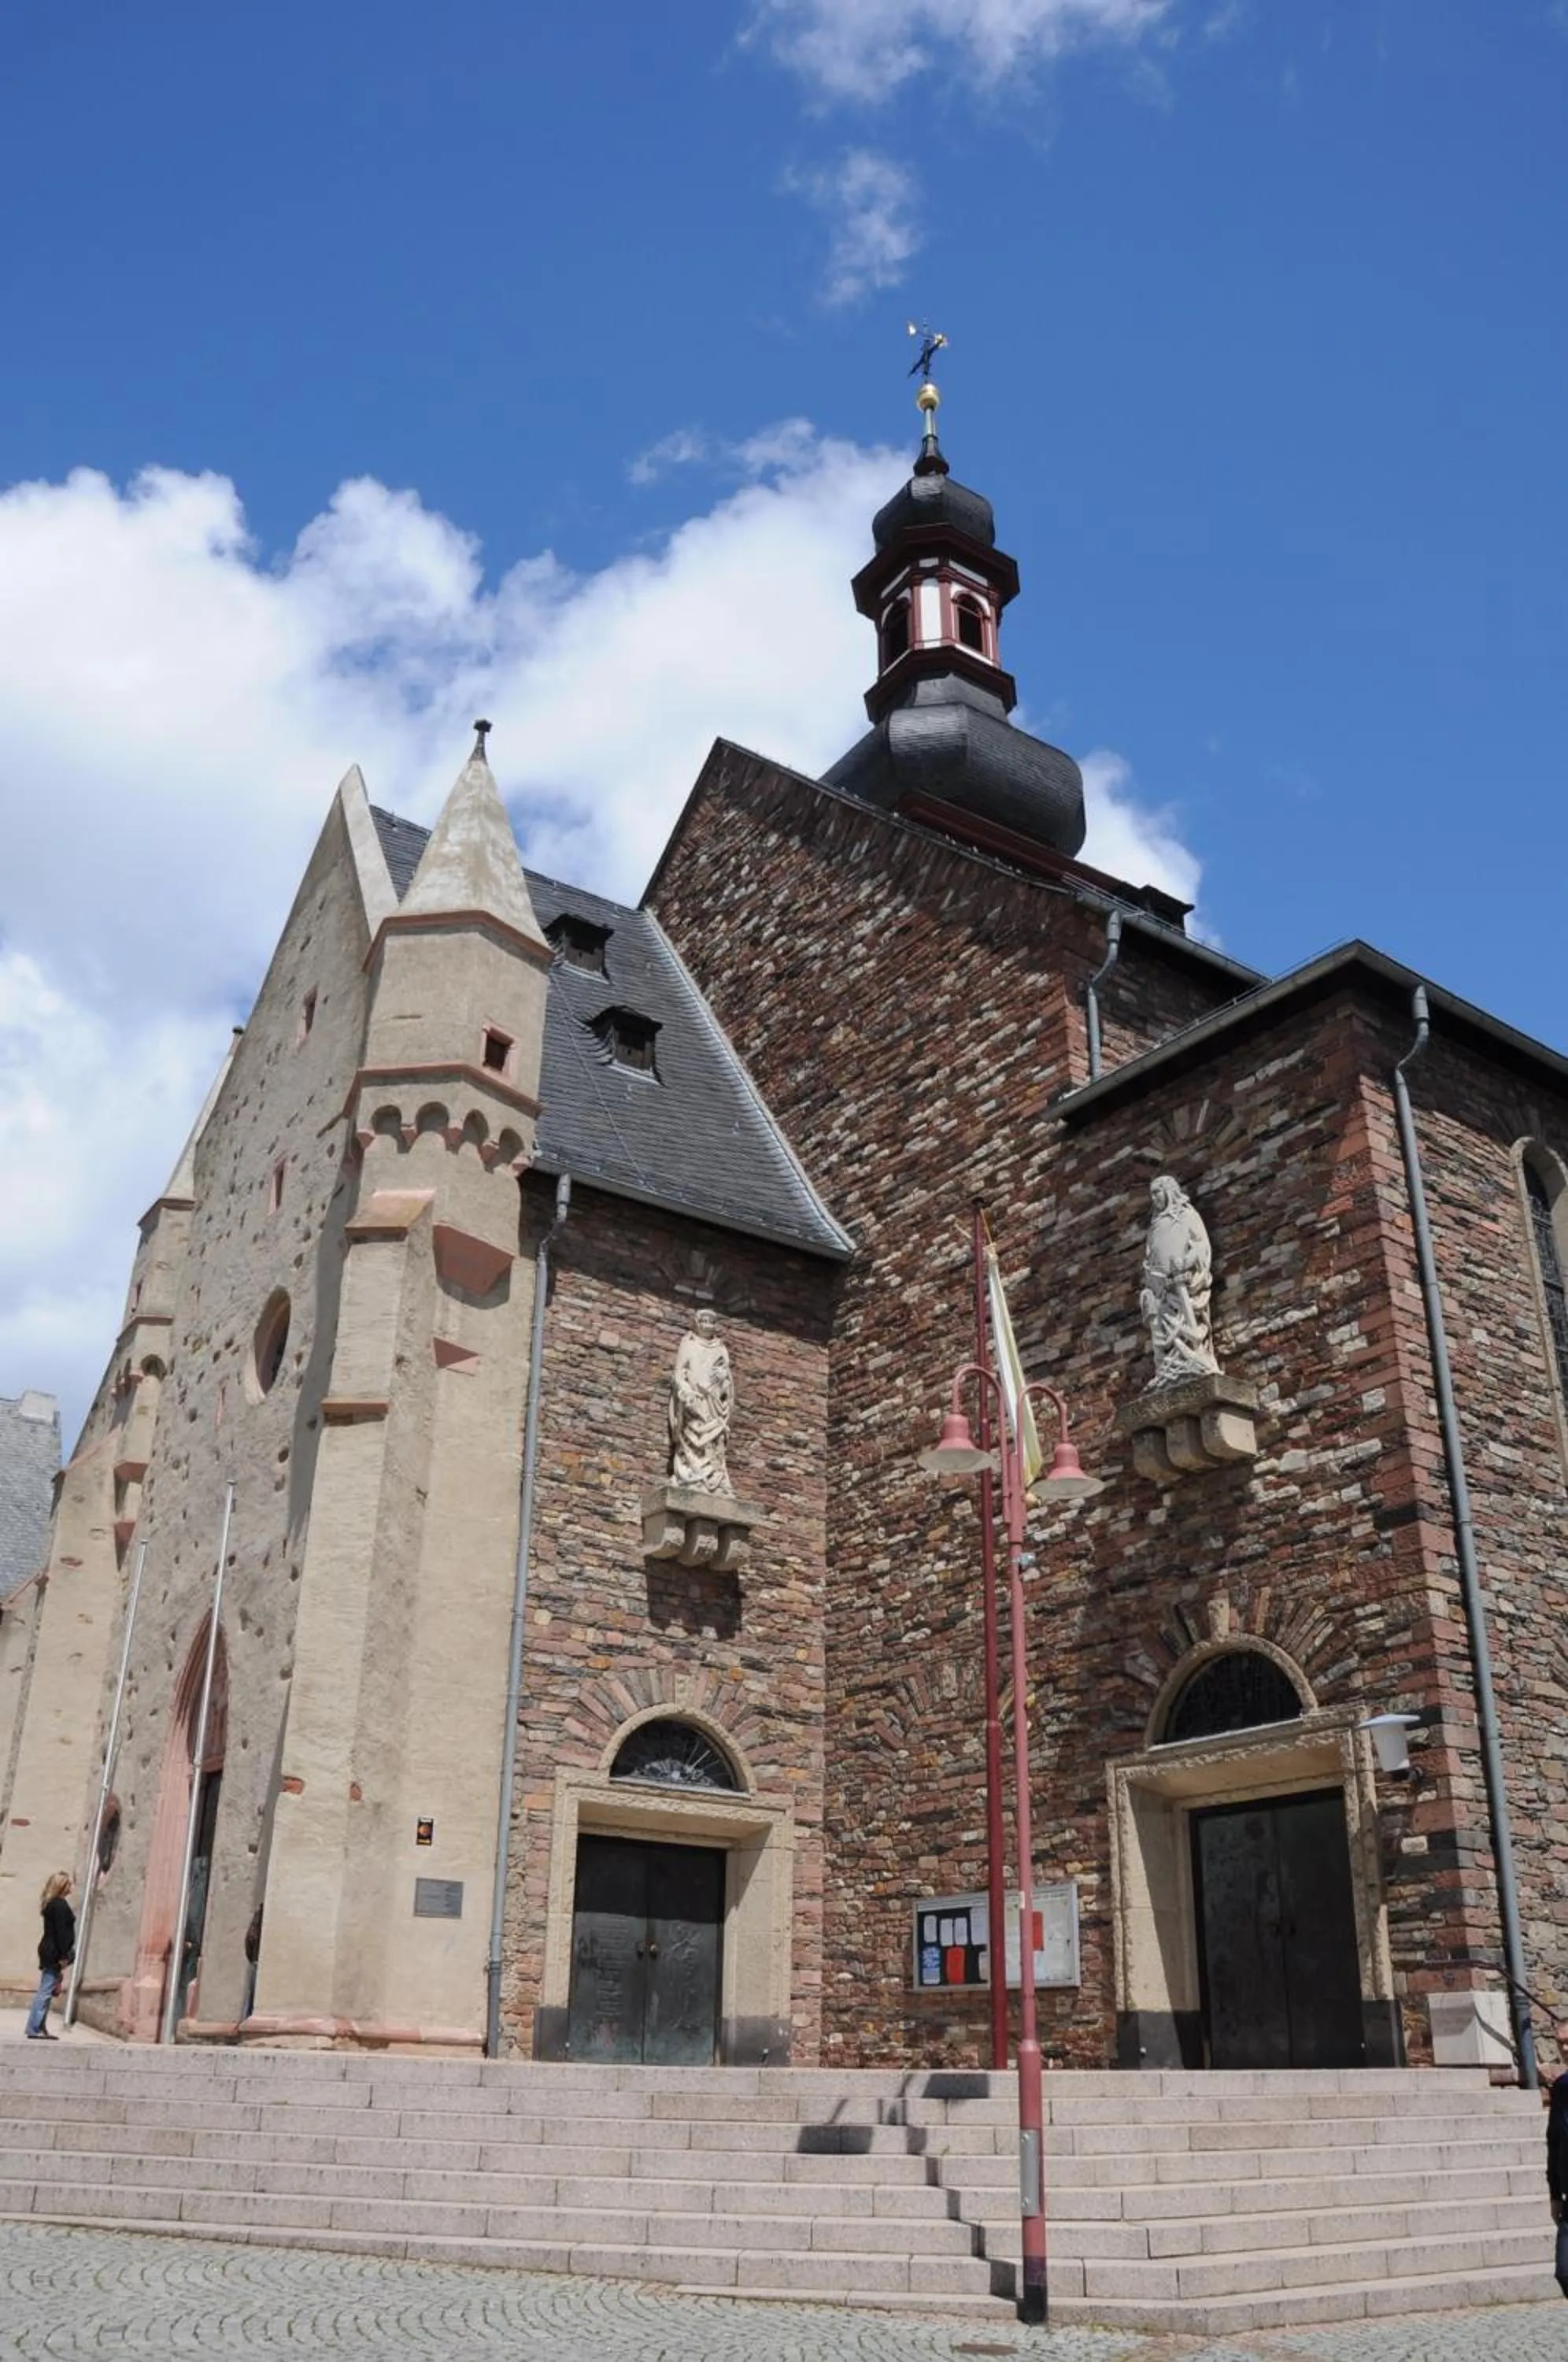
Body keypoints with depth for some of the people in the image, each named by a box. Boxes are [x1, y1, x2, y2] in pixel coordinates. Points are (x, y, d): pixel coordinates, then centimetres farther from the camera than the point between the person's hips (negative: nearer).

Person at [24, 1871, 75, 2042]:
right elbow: (61, 1932, -19)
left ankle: (40, 2028, 16)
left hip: (49, 1951, 10)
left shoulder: (51, 1904, 15)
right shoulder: (60, 1905, -15)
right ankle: (34, 2029, -6)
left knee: (45, 1992, 12)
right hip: (55, 1954, -10)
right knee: (46, 1992, -7)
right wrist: (64, 1958, -18)